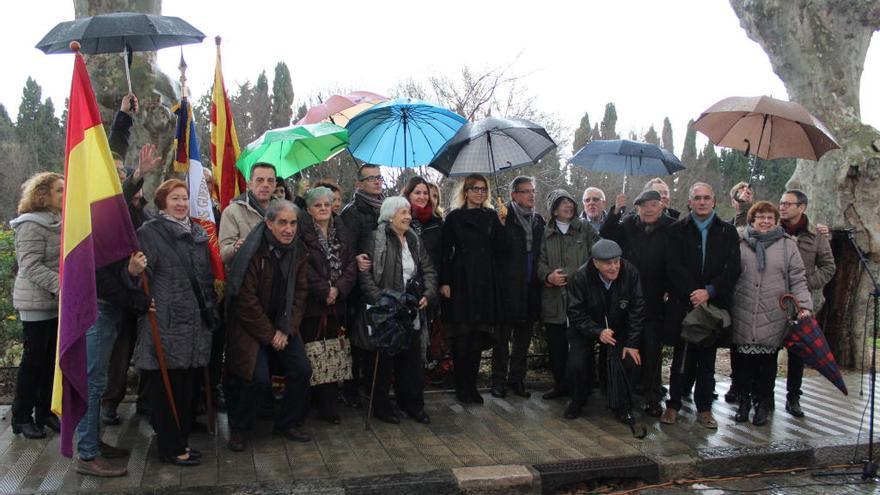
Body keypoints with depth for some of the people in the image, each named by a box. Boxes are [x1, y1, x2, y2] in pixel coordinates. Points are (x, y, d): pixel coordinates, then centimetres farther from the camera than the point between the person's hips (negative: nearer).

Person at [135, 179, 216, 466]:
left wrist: (211, 309, 19)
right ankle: (170, 448, 11)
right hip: (166, 323, -6)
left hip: (196, 323, 6)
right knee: (166, 386, 0)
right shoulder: (149, 233, -3)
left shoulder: (198, 233, 16)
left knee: (188, 385, 12)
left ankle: (182, 439, 25)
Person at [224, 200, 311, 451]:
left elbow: (300, 292, 1)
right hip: (250, 325, -5)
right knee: (258, 377, -17)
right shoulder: (252, 251, -17)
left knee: (302, 370, -5)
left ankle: (288, 423, 17)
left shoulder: (298, 251, 0)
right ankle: (239, 429, 8)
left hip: (283, 325, 5)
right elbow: (246, 300, -17)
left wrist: (285, 330, -8)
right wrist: (269, 335, -14)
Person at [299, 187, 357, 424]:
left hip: (336, 304, 5)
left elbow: (351, 264, 5)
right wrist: (324, 291, -13)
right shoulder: (302, 232, -5)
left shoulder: (341, 231, 11)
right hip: (310, 304, -4)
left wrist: (338, 289, -9)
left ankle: (327, 405, 17)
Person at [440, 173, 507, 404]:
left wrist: (501, 224, -7)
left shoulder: (491, 216, 10)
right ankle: (461, 387, 11)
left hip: (485, 282, 2)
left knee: (478, 336, 5)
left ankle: (472, 386, 16)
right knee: (461, 337, 0)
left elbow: (501, 248, 2)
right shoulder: (454, 217, 3)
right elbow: (445, 252, 0)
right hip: (461, 281, -2)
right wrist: (444, 282, -7)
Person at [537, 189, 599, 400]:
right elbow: (540, 261, 9)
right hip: (554, 301, 2)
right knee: (556, 346, 6)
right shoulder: (545, 233, 12)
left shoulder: (585, 229, 8)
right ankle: (561, 385, 20)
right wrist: (548, 276, -11)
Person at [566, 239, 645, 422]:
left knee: (628, 361, -17)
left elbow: (637, 310, -13)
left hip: (618, 328, 1)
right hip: (586, 327, -1)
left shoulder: (630, 272, -21)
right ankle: (578, 400, 13)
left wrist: (632, 344, -16)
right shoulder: (580, 277, -23)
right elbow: (576, 314, -18)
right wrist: (598, 332, -31)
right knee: (576, 364, -18)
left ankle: (619, 404, 10)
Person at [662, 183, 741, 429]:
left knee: (707, 360, 8)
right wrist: (693, 293, -14)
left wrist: (709, 292, -12)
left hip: (714, 304, 1)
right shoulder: (677, 230, 4)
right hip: (682, 304, -1)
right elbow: (673, 266, -5)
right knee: (680, 357, 6)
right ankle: (673, 404, 16)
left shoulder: (728, 231, 8)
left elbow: (733, 268, -1)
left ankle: (704, 408, 18)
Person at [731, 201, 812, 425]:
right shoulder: (740, 244, 6)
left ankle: (763, 403, 22)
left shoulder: (787, 245, 7)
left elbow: (798, 280, 5)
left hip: (773, 318, 0)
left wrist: (805, 306, -6)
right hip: (742, 316, 0)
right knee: (743, 362, 5)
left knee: (767, 363, 6)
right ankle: (744, 400, 23)